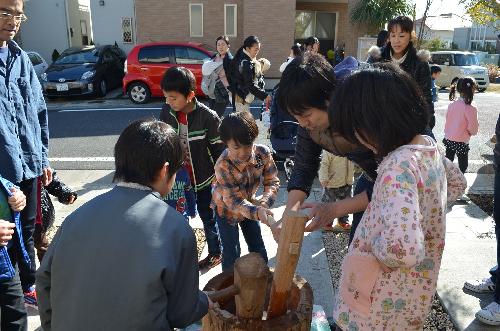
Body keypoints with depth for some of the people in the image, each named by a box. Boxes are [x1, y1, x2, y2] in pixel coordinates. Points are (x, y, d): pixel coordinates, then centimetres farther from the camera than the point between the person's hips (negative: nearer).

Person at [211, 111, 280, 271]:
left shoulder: (263, 153, -25)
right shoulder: (223, 165, -36)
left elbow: (272, 181, -16)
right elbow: (233, 201, -37)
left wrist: (264, 202, -35)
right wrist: (257, 212, -54)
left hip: (249, 203, 4)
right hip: (226, 208, -3)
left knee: (258, 247, 13)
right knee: (231, 251, 4)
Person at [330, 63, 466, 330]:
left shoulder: (398, 166, -31)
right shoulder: (430, 147, -3)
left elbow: (402, 251, -43)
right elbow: (457, 184, 19)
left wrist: (375, 244, -23)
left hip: (387, 299, -8)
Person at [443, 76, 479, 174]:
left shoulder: (451, 105, -3)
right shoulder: (471, 109, -20)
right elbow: (473, 130, -15)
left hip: (448, 139, 6)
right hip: (461, 143, -6)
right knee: (463, 166, 11)